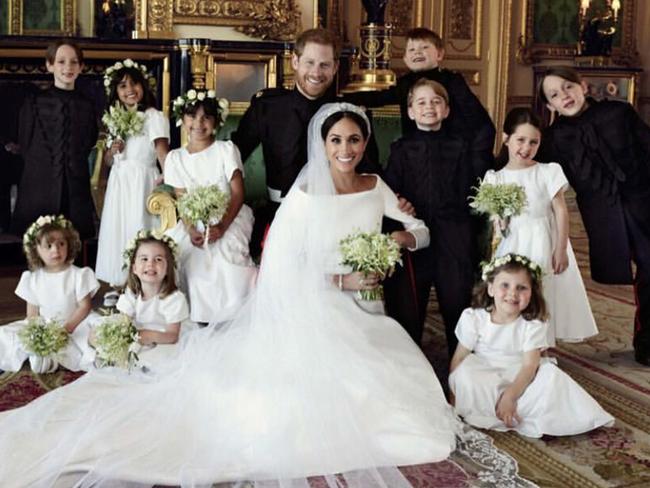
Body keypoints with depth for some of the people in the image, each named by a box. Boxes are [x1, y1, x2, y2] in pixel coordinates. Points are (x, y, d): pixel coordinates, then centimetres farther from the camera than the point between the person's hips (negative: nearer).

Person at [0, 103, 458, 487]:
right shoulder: (304, 198, -12)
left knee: (380, 391, -11)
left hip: (364, 314, 5)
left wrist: (398, 238, -12)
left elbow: (422, 230, 11)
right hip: (314, 314, -5)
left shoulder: (376, 187, 3)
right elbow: (283, 271, -15)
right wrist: (342, 281, -19)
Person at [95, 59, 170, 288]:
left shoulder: (155, 117, -7)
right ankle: (119, 287, 20)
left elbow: (163, 153, -20)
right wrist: (112, 151, -4)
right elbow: (108, 161, 18)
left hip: (142, 183, -7)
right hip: (118, 184, 7)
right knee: (117, 233, 10)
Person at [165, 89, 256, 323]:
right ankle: (195, 312, -5)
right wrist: (190, 229, -17)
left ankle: (228, 311, -12)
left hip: (229, 218, -3)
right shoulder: (175, 157, 8)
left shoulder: (226, 149, -1)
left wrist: (222, 226, -21)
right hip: (194, 222, 3)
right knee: (178, 249, -24)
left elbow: (238, 193, -8)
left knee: (225, 249, -32)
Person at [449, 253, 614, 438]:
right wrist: (453, 391, -14)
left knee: (549, 373, -24)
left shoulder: (533, 326, -9)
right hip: (483, 379, -1)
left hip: (519, 380, 1)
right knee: (465, 373, -32)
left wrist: (509, 396, -30)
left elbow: (529, 365, -18)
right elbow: (459, 358, -5)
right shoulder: (473, 318, -9)